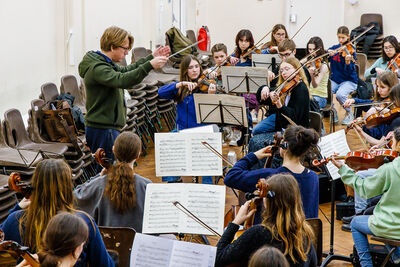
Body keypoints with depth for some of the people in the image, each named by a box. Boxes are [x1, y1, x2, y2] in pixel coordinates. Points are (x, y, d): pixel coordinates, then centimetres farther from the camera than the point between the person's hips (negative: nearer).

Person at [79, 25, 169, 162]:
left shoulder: (105, 63, 13)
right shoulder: (97, 68, -20)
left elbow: (125, 71, 28)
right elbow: (122, 80, -36)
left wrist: (151, 57, 22)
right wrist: (149, 65, -40)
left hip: (109, 128, 10)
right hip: (103, 130, -10)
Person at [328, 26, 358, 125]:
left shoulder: (351, 50, -6)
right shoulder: (335, 48, 8)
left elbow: (349, 71, -16)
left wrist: (348, 62, -36)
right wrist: (329, 53, -21)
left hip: (349, 81, -4)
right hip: (335, 80, 4)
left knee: (340, 94, -34)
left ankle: (349, 114, -3)